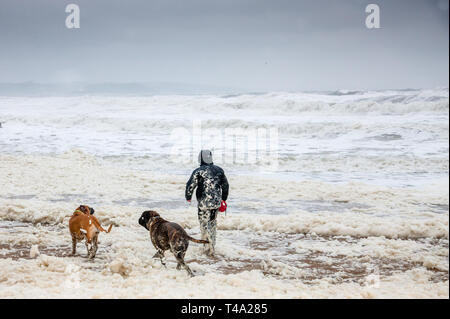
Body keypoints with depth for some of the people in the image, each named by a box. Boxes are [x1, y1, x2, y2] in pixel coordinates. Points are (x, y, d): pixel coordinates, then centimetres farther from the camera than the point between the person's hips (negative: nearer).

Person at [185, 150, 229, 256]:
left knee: (205, 224, 1)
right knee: (212, 223, 17)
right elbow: (225, 185, 17)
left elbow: (190, 185, -10)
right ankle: (212, 246, 23)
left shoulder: (198, 171, -12)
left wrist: (188, 197, 8)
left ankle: (210, 248, -7)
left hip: (204, 203, -5)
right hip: (217, 202, 5)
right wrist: (223, 198, 30)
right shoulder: (219, 170, 7)